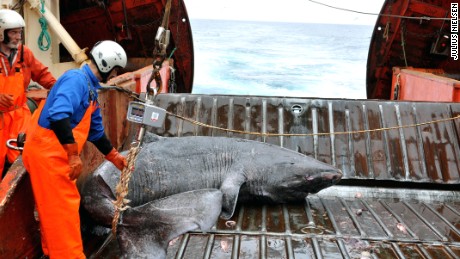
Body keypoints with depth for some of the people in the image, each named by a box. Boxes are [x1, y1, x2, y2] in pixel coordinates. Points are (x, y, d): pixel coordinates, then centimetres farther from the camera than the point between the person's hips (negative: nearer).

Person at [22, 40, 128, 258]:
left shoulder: (90, 87, 16)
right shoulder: (77, 78, -16)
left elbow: (95, 130, 24)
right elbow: (58, 116, -30)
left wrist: (114, 156, 29)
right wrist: (74, 155, -28)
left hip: (55, 152, 10)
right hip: (48, 152, -10)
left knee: (55, 208, 20)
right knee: (63, 207, -3)